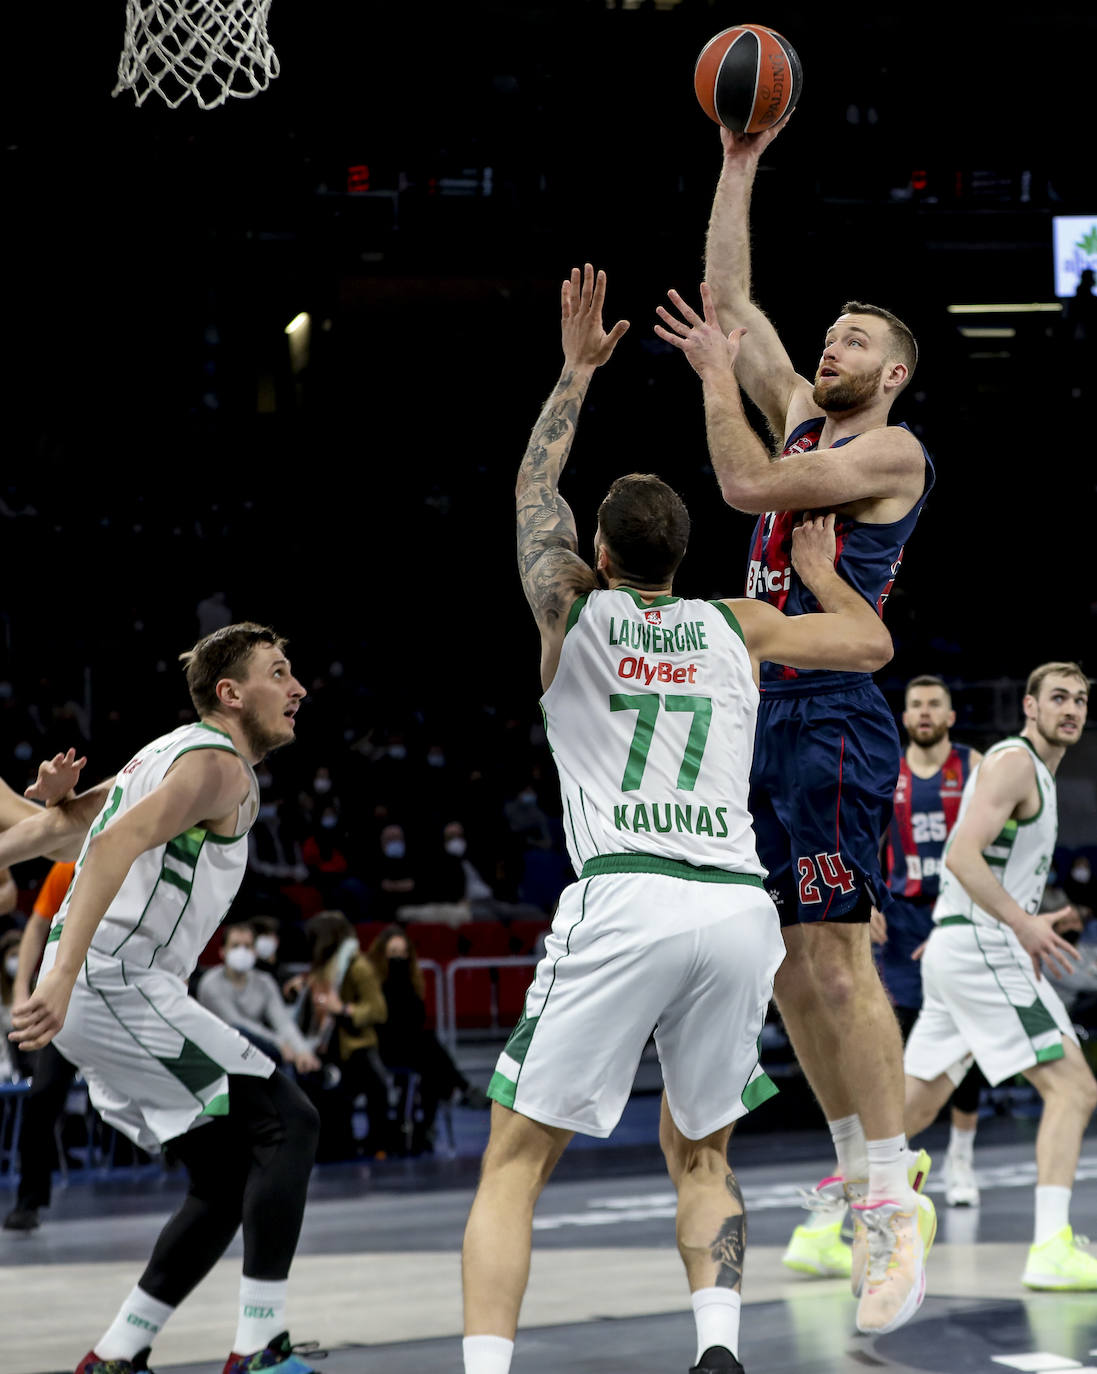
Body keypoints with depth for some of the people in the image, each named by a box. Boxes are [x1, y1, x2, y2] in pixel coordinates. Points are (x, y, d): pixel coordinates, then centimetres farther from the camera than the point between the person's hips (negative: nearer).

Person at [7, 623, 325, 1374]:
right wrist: (61, 978, -32)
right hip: (116, 981, -10)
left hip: (92, 987, 10)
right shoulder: (220, 765, -10)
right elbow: (116, 844, -25)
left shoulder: (170, 752, 22)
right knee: (287, 1122, -10)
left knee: (230, 1179, 10)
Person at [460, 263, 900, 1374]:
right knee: (698, 1152, 22)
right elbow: (872, 643, 26)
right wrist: (818, 569, 44)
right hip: (739, 906, 3)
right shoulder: (737, 627, 18)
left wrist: (576, 369, 33)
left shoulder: (575, 611, 14)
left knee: (514, 1163, 3)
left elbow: (534, 487, 28)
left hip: (624, 902, -3)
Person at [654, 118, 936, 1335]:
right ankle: (861, 1173, 16)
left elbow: (748, 487, -14)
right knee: (788, 962, 8)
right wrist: (737, 163, 17)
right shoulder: (802, 418, 17)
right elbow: (730, 299, 19)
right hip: (762, 716, 8)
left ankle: (897, 1204, -14)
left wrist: (718, 379, -2)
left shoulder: (893, 449, -5)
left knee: (832, 953, -15)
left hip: (834, 718, -8)